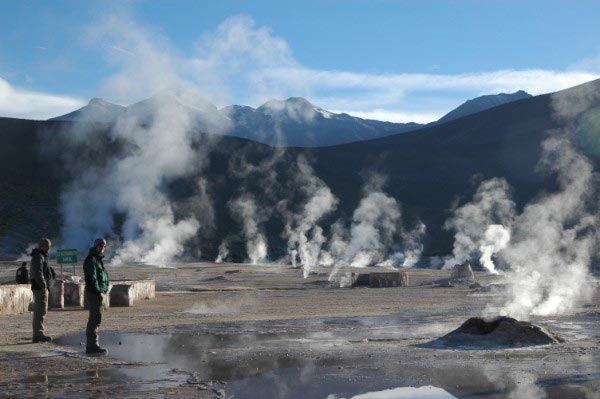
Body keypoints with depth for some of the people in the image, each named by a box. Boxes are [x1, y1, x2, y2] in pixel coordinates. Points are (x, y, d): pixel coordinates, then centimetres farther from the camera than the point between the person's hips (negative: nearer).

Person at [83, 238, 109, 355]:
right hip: (93, 293, -11)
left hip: (97, 293, 11)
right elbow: (91, 278, -20)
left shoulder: (98, 260, 19)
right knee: (96, 318, -11)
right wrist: (98, 291, -18)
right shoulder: (91, 260, -12)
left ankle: (92, 344, 24)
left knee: (94, 318, 15)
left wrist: (105, 289, 15)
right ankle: (92, 345, -11)